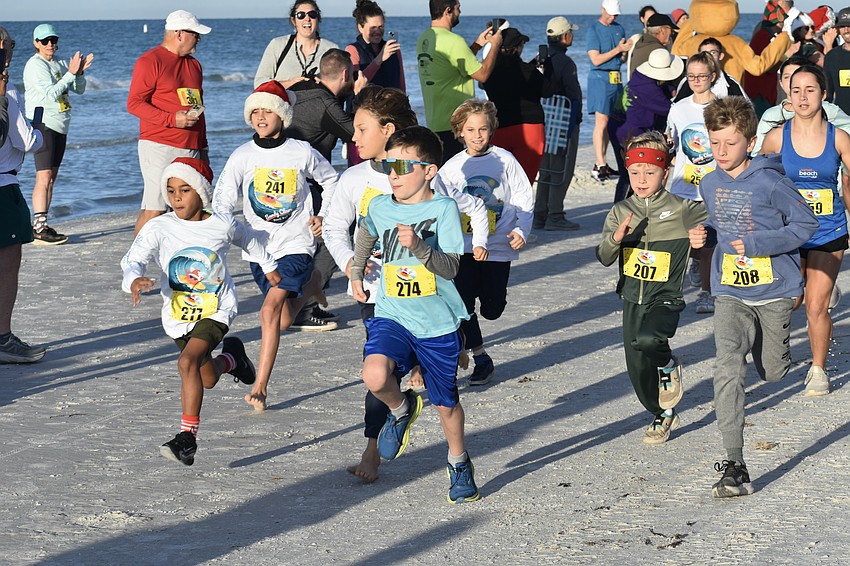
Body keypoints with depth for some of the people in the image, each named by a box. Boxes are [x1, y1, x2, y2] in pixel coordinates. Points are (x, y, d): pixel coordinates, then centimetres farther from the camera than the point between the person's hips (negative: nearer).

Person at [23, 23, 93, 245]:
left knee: (51, 178, 9)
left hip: (59, 127, 9)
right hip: (42, 125, -9)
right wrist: (71, 73, -20)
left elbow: (79, 89, 12)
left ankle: (41, 226, 13)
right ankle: (39, 229, -19)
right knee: (44, 178, -15)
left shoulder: (59, 64, 14)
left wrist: (80, 72, -6)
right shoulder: (35, 65, -10)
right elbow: (51, 93, -20)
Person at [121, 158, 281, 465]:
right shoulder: (159, 228, -11)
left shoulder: (223, 225, -8)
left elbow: (247, 239, 14)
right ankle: (231, 356, 53)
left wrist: (268, 266, 30)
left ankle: (187, 437, -22)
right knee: (207, 378, 17)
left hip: (217, 309, -3)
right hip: (178, 313, 3)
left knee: (188, 362, -26)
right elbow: (132, 258, -21)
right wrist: (134, 279, -45)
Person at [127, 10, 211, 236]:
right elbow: (134, 103, -10)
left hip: (192, 149, 7)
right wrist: (172, 119, -19)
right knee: (155, 209, -12)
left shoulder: (194, 64, 20)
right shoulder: (150, 61, -4)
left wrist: (203, 148, 22)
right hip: (159, 147, -7)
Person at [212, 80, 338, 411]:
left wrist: (324, 215, 4)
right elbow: (223, 200, -7)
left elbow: (330, 179, 14)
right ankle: (310, 285, 48)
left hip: (296, 244, -3)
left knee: (271, 309, -20)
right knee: (284, 320, 12)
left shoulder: (302, 153, -5)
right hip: (259, 246, 3)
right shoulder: (242, 157, -4)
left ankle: (260, 386, -16)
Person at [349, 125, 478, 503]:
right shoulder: (380, 207, 1)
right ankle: (401, 409, 7)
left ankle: (459, 463, 39)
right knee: (375, 375, -27)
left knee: (446, 403, 11)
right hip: (392, 316, 2)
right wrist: (356, 273, 26)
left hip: (438, 323, -2)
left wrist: (418, 246, -34)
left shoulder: (443, 209, -11)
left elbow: (450, 268, -19)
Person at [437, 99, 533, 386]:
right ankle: (481, 359, 5)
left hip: (499, 246, -1)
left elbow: (524, 200, 1)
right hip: (464, 246, 1)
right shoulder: (452, 167, 3)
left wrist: (521, 231, -12)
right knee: (461, 303, -11)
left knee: (492, 309, 4)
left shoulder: (505, 160, -1)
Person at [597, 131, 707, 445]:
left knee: (646, 340, -34)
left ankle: (669, 366, 0)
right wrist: (616, 238, -24)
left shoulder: (681, 209, -7)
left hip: (665, 298, -4)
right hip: (632, 298, 4)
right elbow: (604, 258, -5)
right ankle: (662, 415, 37)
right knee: (639, 373, 9)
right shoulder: (620, 211, 3)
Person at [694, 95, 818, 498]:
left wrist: (757, 244, -20)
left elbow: (806, 223, -11)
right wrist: (702, 236, -1)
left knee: (773, 372, 14)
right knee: (727, 367, -19)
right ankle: (734, 467, -22)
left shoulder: (769, 182, -14)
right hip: (730, 291, 3)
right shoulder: (710, 184, 3)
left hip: (773, 289, -2)